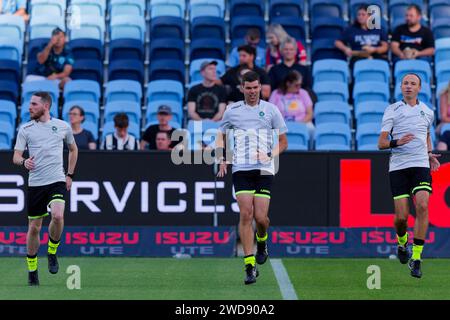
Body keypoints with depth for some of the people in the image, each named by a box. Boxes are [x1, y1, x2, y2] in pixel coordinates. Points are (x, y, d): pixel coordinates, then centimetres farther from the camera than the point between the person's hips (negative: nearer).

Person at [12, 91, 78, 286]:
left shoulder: (63, 126, 6)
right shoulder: (25, 129, 4)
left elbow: (73, 149, 22)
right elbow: (16, 156, 1)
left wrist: (70, 175, 16)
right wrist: (23, 162, -22)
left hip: (57, 181, -1)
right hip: (35, 183, 1)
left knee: (57, 216, -25)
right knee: (34, 227, 3)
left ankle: (52, 252, 1)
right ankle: (32, 269, 19)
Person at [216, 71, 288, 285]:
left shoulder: (271, 110, 5)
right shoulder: (232, 110, 8)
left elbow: (283, 142, 11)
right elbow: (221, 136, 21)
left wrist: (269, 156, -8)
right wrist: (221, 160, 6)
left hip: (264, 170, 0)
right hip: (241, 169, 0)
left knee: (260, 217, -7)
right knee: (245, 214, -12)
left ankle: (262, 242, 29)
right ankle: (250, 265, -11)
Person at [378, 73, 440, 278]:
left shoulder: (427, 112, 12)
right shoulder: (392, 110, 2)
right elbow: (381, 143, -2)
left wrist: (430, 154, 14)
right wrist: (396, 142, -22)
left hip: (421, 165, 2)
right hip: (398, 167, -2)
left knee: (422, 206, -19)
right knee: (401, 216, -7)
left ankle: (416, 258, -14)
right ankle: (402, 242, 28)